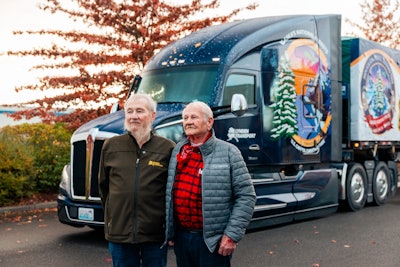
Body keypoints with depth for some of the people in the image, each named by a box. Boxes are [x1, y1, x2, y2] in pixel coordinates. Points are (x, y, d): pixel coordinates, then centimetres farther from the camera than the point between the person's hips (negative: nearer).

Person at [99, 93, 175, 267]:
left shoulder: (167, 148, -3)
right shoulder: (111, 146, 4)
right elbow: (103, 185, 14)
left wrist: (170, 226, 4)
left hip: (156, 234, -2)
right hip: (119, 232, 2)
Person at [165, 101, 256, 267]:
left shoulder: (228, 152, -6)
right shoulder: (177, 151, 7)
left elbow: (246, 196, -8)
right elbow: (168, 194, 13)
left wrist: (232, 234, -12)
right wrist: (169, 231, 11)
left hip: (213, 242, -4)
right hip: (181, 237, 5)